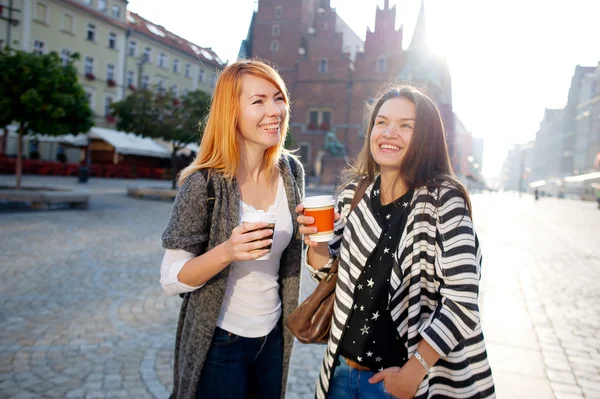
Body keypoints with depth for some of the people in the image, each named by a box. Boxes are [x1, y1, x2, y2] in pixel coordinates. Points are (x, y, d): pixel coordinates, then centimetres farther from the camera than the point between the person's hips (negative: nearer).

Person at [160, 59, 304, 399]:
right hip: (219, 341, -4)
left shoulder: (292, 171, -6)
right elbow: (171, 280, -16)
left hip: (273, 335, 5)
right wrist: (227, 252, -33)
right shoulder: (205, 182, -20)